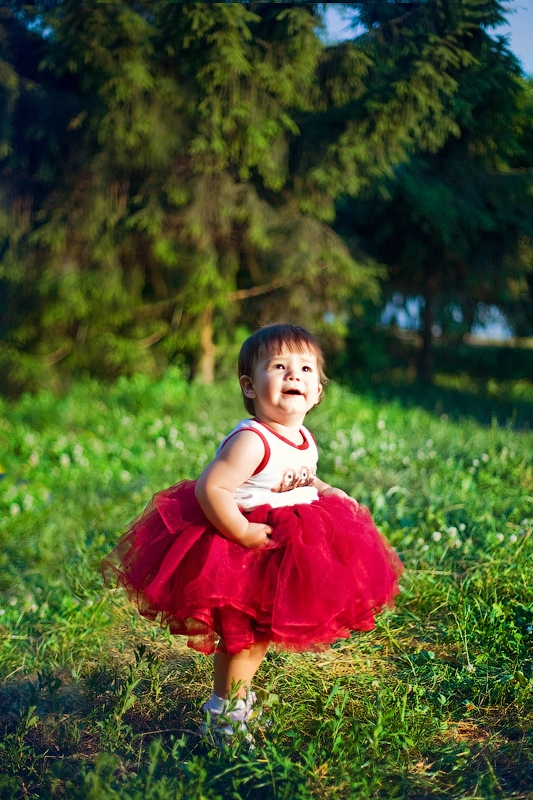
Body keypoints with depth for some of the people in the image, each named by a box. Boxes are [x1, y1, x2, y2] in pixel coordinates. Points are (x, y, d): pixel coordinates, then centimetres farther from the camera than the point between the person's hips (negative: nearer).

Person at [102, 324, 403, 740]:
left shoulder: (304, 438, 1)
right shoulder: (251, 440, -28)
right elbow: (210, 489, -34)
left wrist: (328, 491, 7)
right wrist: (243, 533, -33)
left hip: (288, 553, 9)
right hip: (240, 555, -9)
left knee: (262, 633, 23)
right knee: (241, 636, 6)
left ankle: (238, 695, 46)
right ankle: (224, 715, 28)